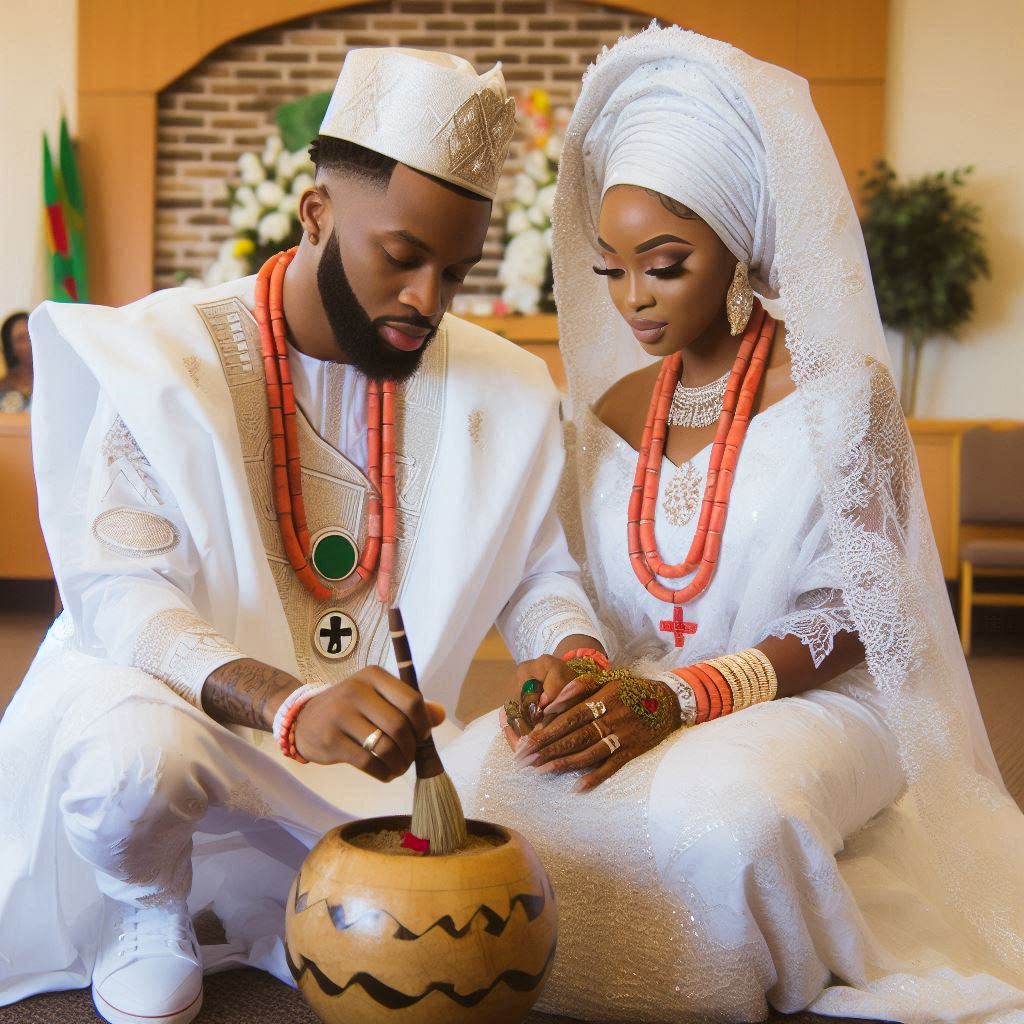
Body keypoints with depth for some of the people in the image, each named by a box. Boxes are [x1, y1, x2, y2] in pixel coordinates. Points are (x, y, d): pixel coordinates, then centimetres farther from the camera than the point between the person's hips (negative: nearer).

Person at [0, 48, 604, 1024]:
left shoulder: (500, 390, -2)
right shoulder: (153, 358, -15)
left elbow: (538, 572, 7)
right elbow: (120, 596, -23)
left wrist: (574, 656, -18)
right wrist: (289, 707, -41)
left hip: (368, 760, 5)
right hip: (160, 697, -4)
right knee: (131, 756, -37)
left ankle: (269, 912, 20)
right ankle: (151, 921, 1)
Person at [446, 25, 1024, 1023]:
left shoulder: (837, 389, -6)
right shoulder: (614, 409, 10)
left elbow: (851, 615, -10)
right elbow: (598, 606, 11)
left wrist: (681, 696, -23)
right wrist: (584, 677, -15)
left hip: (814, 702, -3)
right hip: (648, 703, 4)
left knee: (724, 800, -39)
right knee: (476, 771, -28)